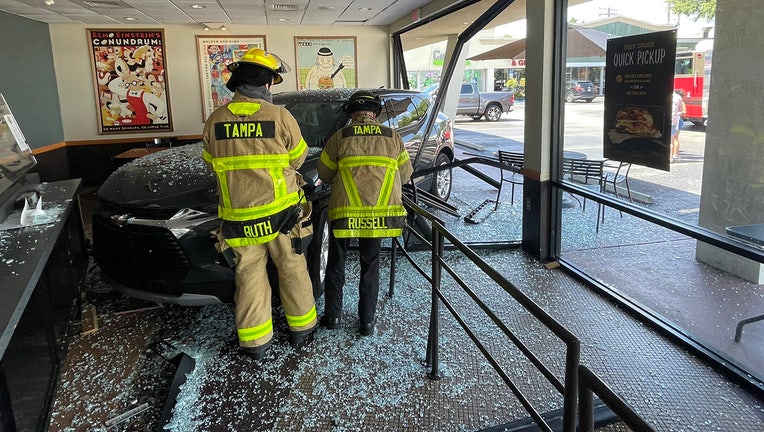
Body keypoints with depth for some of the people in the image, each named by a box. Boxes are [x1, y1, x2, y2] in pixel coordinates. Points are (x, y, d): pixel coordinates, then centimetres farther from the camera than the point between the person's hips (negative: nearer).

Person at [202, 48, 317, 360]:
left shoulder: (215, 121, -3)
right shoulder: (280, 117, -11)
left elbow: (214, 164, 8)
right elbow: (298, 158, 3)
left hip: (239, 217, 2)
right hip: (280, 211, -2)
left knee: (250, 274, 14)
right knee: (292, 269, 15)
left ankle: (254, 342, 21)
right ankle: (301, 327, 30)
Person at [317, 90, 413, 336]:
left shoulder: (339, 138, -1)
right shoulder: (392, 138, 4)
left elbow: (324, 174, 6)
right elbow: (405, 173, 13)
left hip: (344, 212, -1)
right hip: (380, 212, 2)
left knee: (336, 264, 18)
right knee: (370, 265, 17)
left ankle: (332, 316, 24)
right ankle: (367, 321, 20)